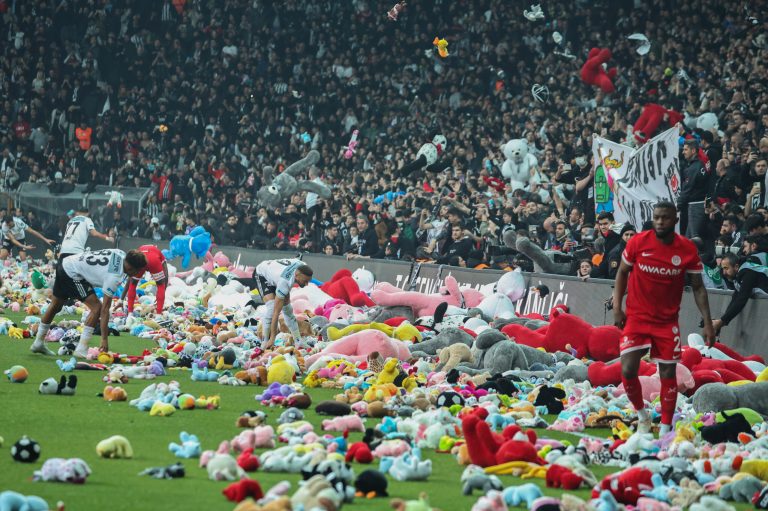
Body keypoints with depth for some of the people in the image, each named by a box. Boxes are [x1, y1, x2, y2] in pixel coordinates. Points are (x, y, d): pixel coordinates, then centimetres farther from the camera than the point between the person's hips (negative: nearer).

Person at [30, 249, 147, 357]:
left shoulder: (121, 254, -3)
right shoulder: (114, 277, -25)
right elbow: (104, 309, -24)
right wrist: (104, 340, -22)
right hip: (73, 274, -10)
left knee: (55, 305, 22)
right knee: (96, 307, -14)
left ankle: (38, 343, 36)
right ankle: (81, 350, -13)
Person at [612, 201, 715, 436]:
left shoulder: (688, 249, -8)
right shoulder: (638, 242, -9)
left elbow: (698, 287, 0)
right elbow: (622, 273, 5)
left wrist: (708, 322, -7)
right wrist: (617, 307, -3)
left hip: (667, 321, 1)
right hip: (637, 317, -1)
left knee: (668, 374, 1)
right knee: (628, 370, -11)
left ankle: (666, 428, 12)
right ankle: (642, 414, 15)